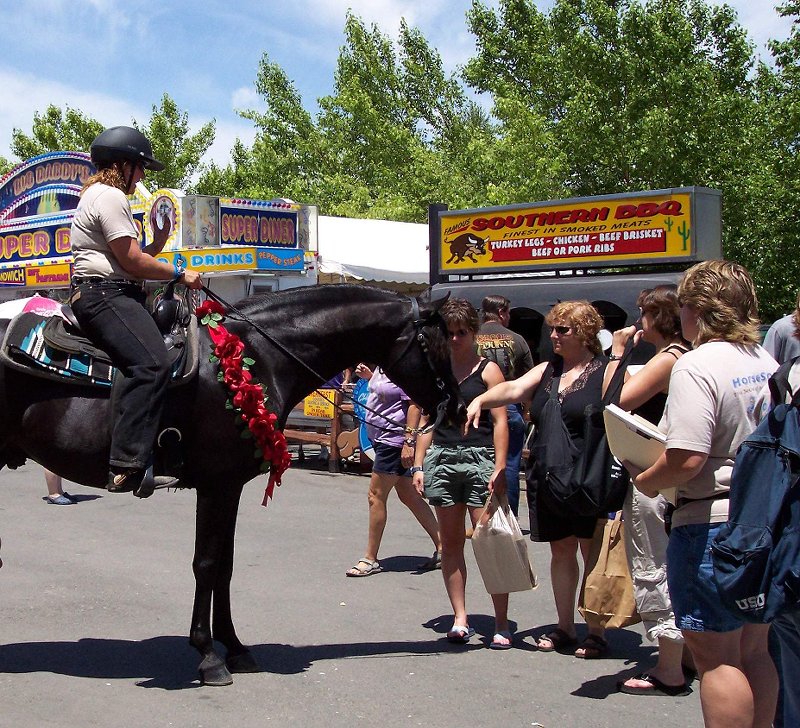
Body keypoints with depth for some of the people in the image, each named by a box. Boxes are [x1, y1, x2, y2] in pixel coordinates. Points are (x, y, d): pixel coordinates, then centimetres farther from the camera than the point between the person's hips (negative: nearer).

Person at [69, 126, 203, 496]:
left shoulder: (99, 196, 28)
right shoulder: (110, 197, -7)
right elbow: (133, 263, -14)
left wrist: (158, 242, 15)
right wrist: (179, 273, -4)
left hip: (112, 294, 12)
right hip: (103, 294, -12)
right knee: (150, 364, -30)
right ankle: (127, 465, -38)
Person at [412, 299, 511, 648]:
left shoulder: (488, 370, 2)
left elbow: (500, 421, -4)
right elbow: (427, 422, 15)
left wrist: (500, 468, -12)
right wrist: (418, 466, 8)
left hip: (479, 458, -4)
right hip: (441, 459, 4)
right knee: (451, 542, 7)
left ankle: (501, 624, 1)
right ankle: (460, 619, 15)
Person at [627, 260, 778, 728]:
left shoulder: (697, 365, -17)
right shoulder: (768, 363, 8)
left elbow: (687, 459, -25)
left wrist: (645, 481, -9)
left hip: (713, 524, -8)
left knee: (717, 657, 0)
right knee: (756, 649, 18)